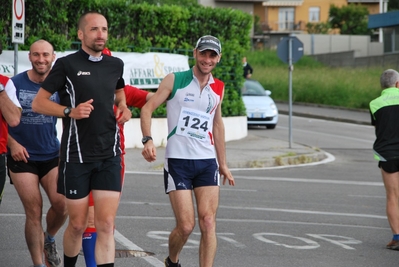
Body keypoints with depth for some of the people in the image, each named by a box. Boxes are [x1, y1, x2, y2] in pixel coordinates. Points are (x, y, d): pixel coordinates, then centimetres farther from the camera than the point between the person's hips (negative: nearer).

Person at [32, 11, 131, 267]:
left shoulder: (115, 65, 8)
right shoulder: (67, 64, -5)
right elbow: (38, 103, -3)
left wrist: (123, 108, 8)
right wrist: (71, 112, -18)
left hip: (109, 155, 3)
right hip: (77, 156, -3)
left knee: (106, 224, -5)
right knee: (78, 224, 5)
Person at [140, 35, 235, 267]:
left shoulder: (218, 88, 11)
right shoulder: (174, 80, -2)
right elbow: (148, 108, -4)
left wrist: (223, 164, 23)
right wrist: (148, 140, -21)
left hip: (208, 162, 4)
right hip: (178, 161, -4)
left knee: (208, 223, -8)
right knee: (186, 226, -5)